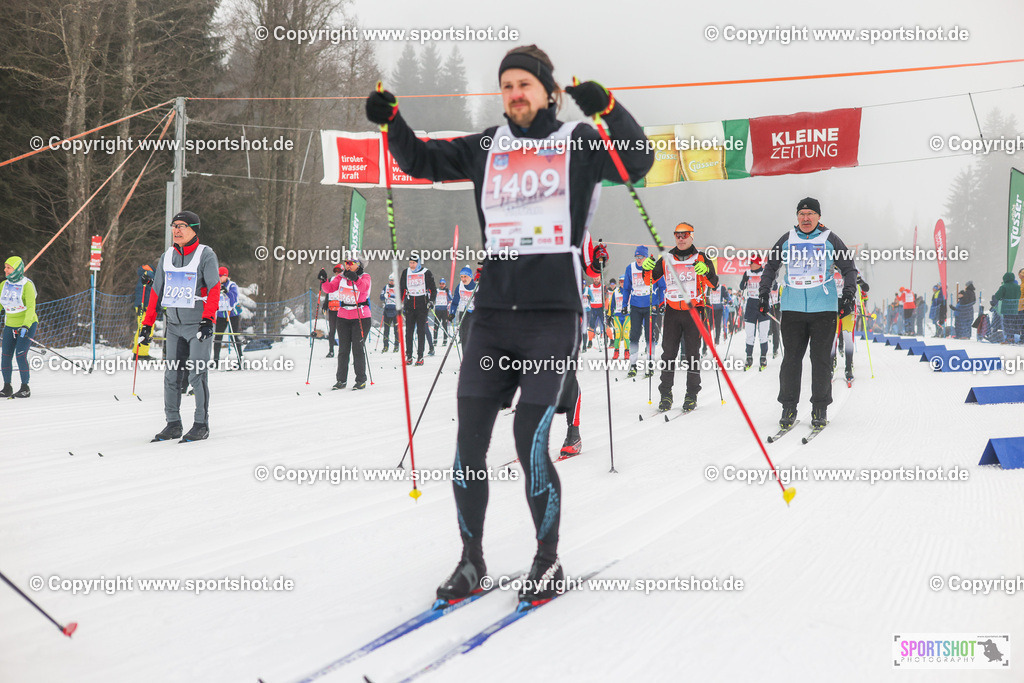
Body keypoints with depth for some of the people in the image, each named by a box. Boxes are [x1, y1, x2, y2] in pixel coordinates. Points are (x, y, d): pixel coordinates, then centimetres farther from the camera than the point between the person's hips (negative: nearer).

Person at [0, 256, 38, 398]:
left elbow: (31, 308, -21)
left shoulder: (27, 285, -15)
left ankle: (25, 388, 0)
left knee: (20, 355, -12)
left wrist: (25, 326, -31)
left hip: (27, 324, -5)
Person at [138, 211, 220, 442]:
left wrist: (208, 319, -25)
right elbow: (156, 291, 15)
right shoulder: (167, 257, 10)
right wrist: (147, 324, 11)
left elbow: (214, 289, -13)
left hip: (199, 325, -5)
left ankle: (201, 425, 2)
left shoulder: (205, 255, -6)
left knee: (197, 376, -7)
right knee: (172, 376, 3)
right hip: (174, 325, 5)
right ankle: (173, 423, 11)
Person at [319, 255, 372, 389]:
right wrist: (324, 280, -22)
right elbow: (330, 288, -2)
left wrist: (355, 279, -45)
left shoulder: (365, 277, -4)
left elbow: (364, 287, -26)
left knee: (358, 348, -5)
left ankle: (361, 380, 3)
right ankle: (341, 380, 12)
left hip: (361, 317, -4)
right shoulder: (341, 277, 8)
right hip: (343, 317, 4)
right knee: (343, 349, 5)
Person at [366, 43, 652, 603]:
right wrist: (392, 122, 5)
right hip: (493, 315, 4)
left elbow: (638, 162, -8)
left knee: (530, 443, -11)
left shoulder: (579, 144, 5)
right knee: (468, 445, 1)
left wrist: (607, 109, -22)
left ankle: (548, 560, 9)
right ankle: (471, 561, 16)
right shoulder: (486, 148, 16)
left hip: (553, 315, -4)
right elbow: (422, 160, 22)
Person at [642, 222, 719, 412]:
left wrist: (706, 272, -27)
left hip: (694, 311, -2)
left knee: (692, 352, 0)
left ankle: (692, 395, 4)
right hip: (672, 311, 2)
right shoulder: (666, 259, 10)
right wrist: (647, 268, -9)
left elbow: (714, 284, -7)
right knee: (668, 351, -2)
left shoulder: (701, 259, 2)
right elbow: (650, 280, 12)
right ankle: (666, 393, 3)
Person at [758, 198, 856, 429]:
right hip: (792, 308, 1)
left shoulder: (830, 240, 5)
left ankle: (820, 408, 8)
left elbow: (848, 268, 8)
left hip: (823, 308, -1)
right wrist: (764, 293, 10)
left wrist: (847, 295, -3)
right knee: (791, 358, 0)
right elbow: (771, 266, 20)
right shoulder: (787, 240, 10)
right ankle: (788, 407, 8)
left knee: (821, 358, 1)